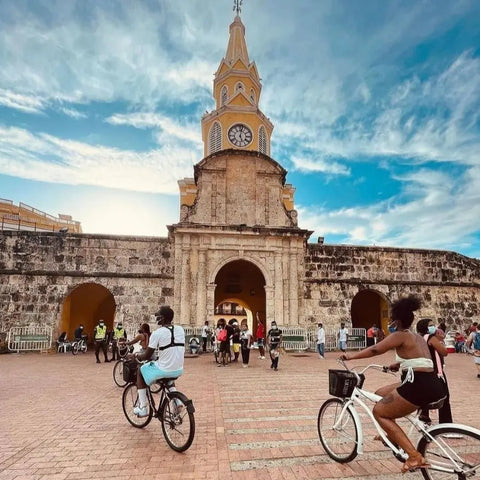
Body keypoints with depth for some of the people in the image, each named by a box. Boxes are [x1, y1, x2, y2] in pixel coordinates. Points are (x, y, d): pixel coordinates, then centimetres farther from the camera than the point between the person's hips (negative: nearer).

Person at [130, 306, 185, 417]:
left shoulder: (157, 333, -13)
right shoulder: (180, 329, 2)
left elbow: (147, 356, -7)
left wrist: (137, 355, 14)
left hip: (164, 370, -5)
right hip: (179, 370, 5)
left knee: (141, 370, 22)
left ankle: (143, 408, 23)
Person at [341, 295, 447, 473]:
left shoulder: (400, 335, -7)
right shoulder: (418, 337, 19)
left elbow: (375, 349, -16)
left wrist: (352, 355, -6)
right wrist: (394, 365, 45)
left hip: (419, 387, -9)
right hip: (432, 385, 9)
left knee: (379, 411, 3)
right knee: (381, 394, 21)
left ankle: (415, 457, -3)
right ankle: (393, 436, 30)